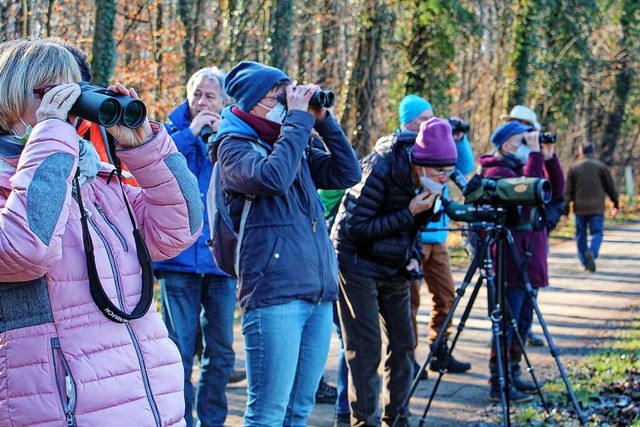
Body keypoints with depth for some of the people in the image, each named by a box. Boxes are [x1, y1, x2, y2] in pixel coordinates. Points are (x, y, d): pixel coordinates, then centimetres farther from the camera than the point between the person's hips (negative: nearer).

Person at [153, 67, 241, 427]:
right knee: (180, 351, -2)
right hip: (180, 259, -2)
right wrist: (190, 133, -13)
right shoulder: (173, 133, 5)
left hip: (220, 259, 2)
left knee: (221, 352, 7)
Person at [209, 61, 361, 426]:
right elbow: (271, 177, -20)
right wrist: (298, 119, -12)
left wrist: (323, 120, 8)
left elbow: (348, 173, 15)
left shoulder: (296, 146, 19)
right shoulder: (234, 146, -1)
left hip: (320, 294, 7)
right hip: (273, 294, -7)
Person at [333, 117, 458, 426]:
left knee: (403, 345, 6)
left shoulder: (425, 179, -5)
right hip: (358, 264, -7)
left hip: (393, 269, 7)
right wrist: (408, 213, -26)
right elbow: (353, 227, -23)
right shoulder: (381, 170, -25)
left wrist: (410, 257, -3)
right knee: (366, 349, -9)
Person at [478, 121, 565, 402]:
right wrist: (535, 155, -21)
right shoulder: (496, 172, -11)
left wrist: (549, 157, 6)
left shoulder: (520, 168, 16)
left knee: (523, 322, 14)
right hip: (510, 261, -9)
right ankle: (499, 384, -2)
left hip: (529, 259, 9)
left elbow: (556, 191, 16)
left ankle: (512, 376, 23)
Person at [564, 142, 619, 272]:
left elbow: (568, 190, 3)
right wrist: (615, 203, 16)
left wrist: (566, 208, 5)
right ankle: (592, 252, -25)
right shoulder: (602, 167, 2)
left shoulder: (574, 168, 5)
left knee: (581, 233, 12)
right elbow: (611, 187, 5)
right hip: (597, 207, -1)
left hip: (580, 208, 1)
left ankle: (585, 261, 12)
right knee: (597, 232, 2)